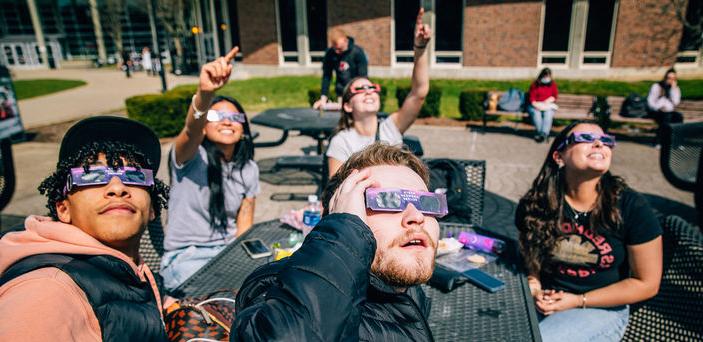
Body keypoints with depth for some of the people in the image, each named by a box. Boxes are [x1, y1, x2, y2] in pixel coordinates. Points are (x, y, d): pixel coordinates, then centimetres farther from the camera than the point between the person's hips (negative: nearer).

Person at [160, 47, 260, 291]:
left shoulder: (249, 170, 3)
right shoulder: (191, 157, -11)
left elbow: (244, 228, 2)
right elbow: (191, 131, -36)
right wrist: (204, 93, -56)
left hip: (229, 251, 5)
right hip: (186, 258, -4)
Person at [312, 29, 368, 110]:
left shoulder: (357, 52, -15)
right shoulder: (329, 53, -6)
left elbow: (362, 76, -16)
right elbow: (326, 76, -3)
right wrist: (323, 97, -13)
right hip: (341, 93, 3)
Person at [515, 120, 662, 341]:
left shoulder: (632, 208, -13)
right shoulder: (536, 204, -6)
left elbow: (646, 284, -6)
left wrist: (579, 301, -12)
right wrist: (532, 286, -10)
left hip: (601, 309, -2)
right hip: (544, 300, 2)